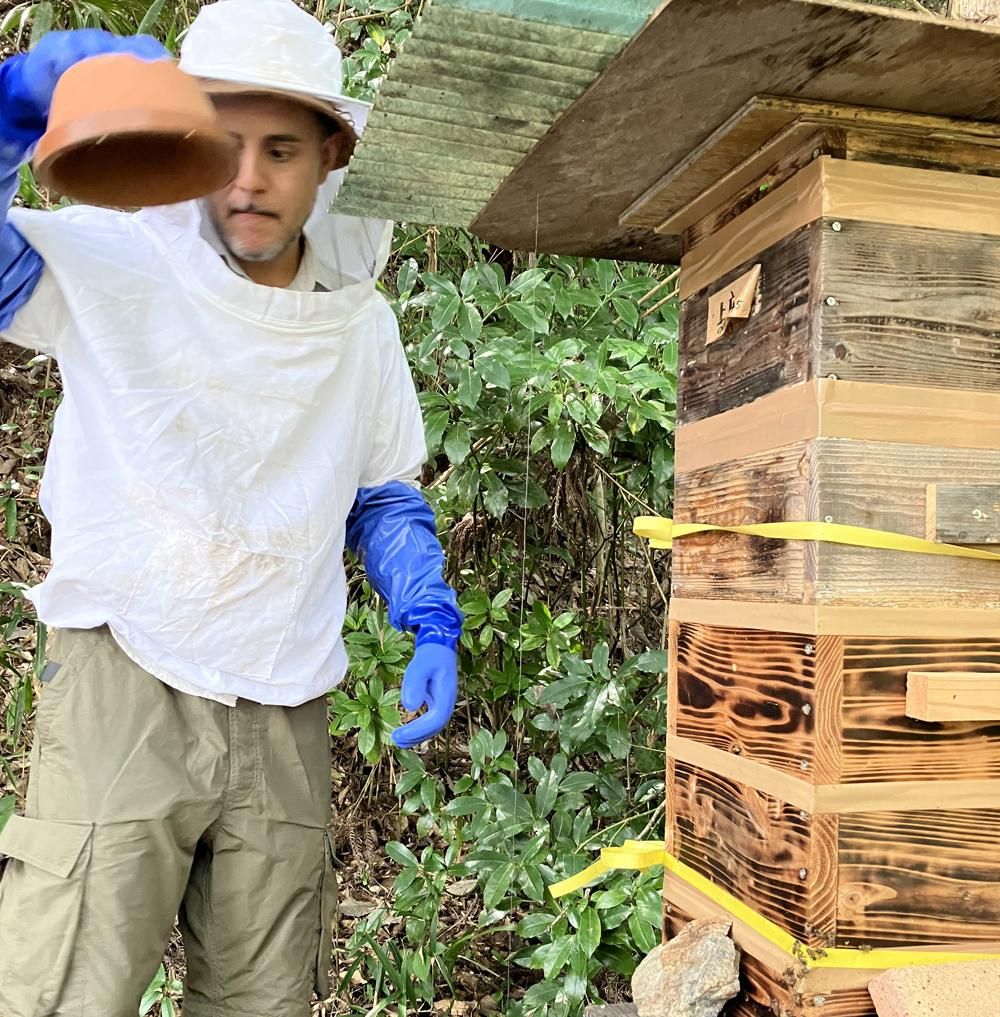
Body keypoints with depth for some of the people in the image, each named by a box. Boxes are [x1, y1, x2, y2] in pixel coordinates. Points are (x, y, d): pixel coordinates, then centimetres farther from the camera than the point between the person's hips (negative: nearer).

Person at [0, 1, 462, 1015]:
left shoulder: (362, 323, 9)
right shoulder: (113, 262, -3)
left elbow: (385, 496, 18)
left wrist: (431, 624, 4)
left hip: (284, 719, 4)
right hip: (121, 689, -3)